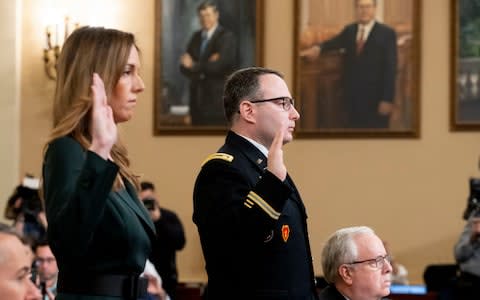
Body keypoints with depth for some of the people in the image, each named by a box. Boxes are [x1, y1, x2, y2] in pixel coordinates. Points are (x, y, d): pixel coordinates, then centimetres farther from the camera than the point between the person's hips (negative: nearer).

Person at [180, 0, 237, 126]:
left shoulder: (226, 36, -5)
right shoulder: (196, 37, 13)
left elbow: (217, 67, -15)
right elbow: (184, 68, 6)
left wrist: (193, 66, -5)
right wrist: (206, 65, -12)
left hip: (217, 100, -6)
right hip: (197, 99, 6)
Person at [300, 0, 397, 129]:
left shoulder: (387, 33, -5)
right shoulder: (349, 30, 12)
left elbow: (390, 68, -9)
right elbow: (335, 42, -5)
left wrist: (387, 99, -15)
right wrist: (318, 48, -28)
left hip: (375, 97, -4)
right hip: (352, 96, 4)